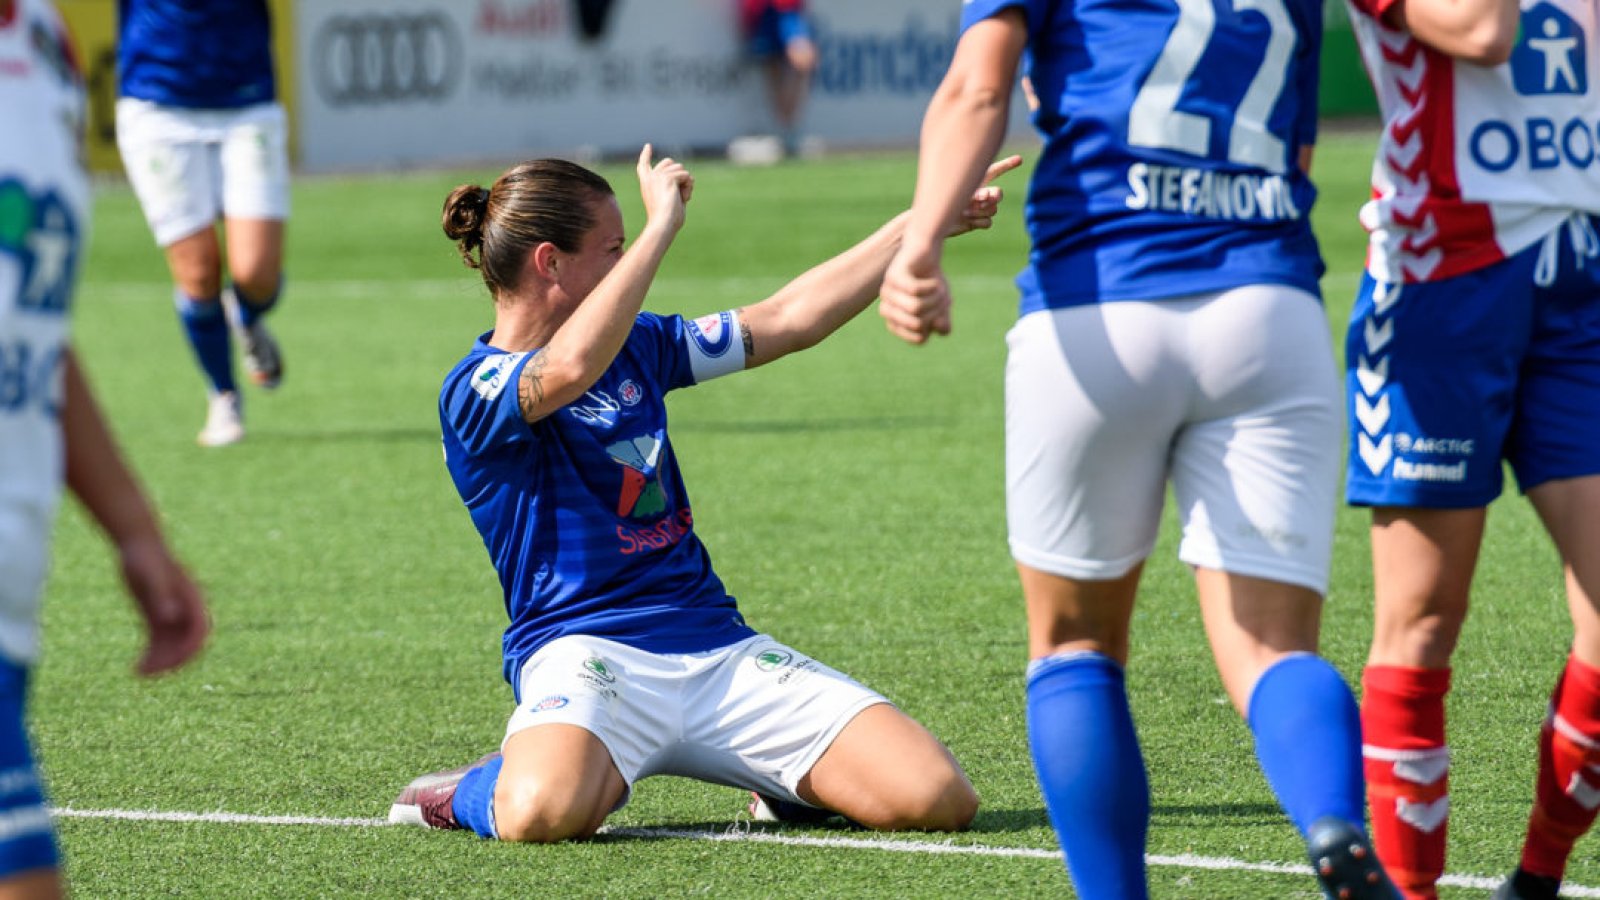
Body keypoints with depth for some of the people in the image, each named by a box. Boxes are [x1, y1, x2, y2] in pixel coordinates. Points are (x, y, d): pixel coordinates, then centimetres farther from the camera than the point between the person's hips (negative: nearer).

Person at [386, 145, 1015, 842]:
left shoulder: (635, 345, 18)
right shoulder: (476, 392, -7)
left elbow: (790, 318, 23)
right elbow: (572, 366, -29)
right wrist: (662, 224, -22)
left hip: (721, 648, 6)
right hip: (584, 649, -6)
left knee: (936, 799, -13)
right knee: (548, 811, -41)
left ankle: (785, 781, 18)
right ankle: (479, 792, -4)